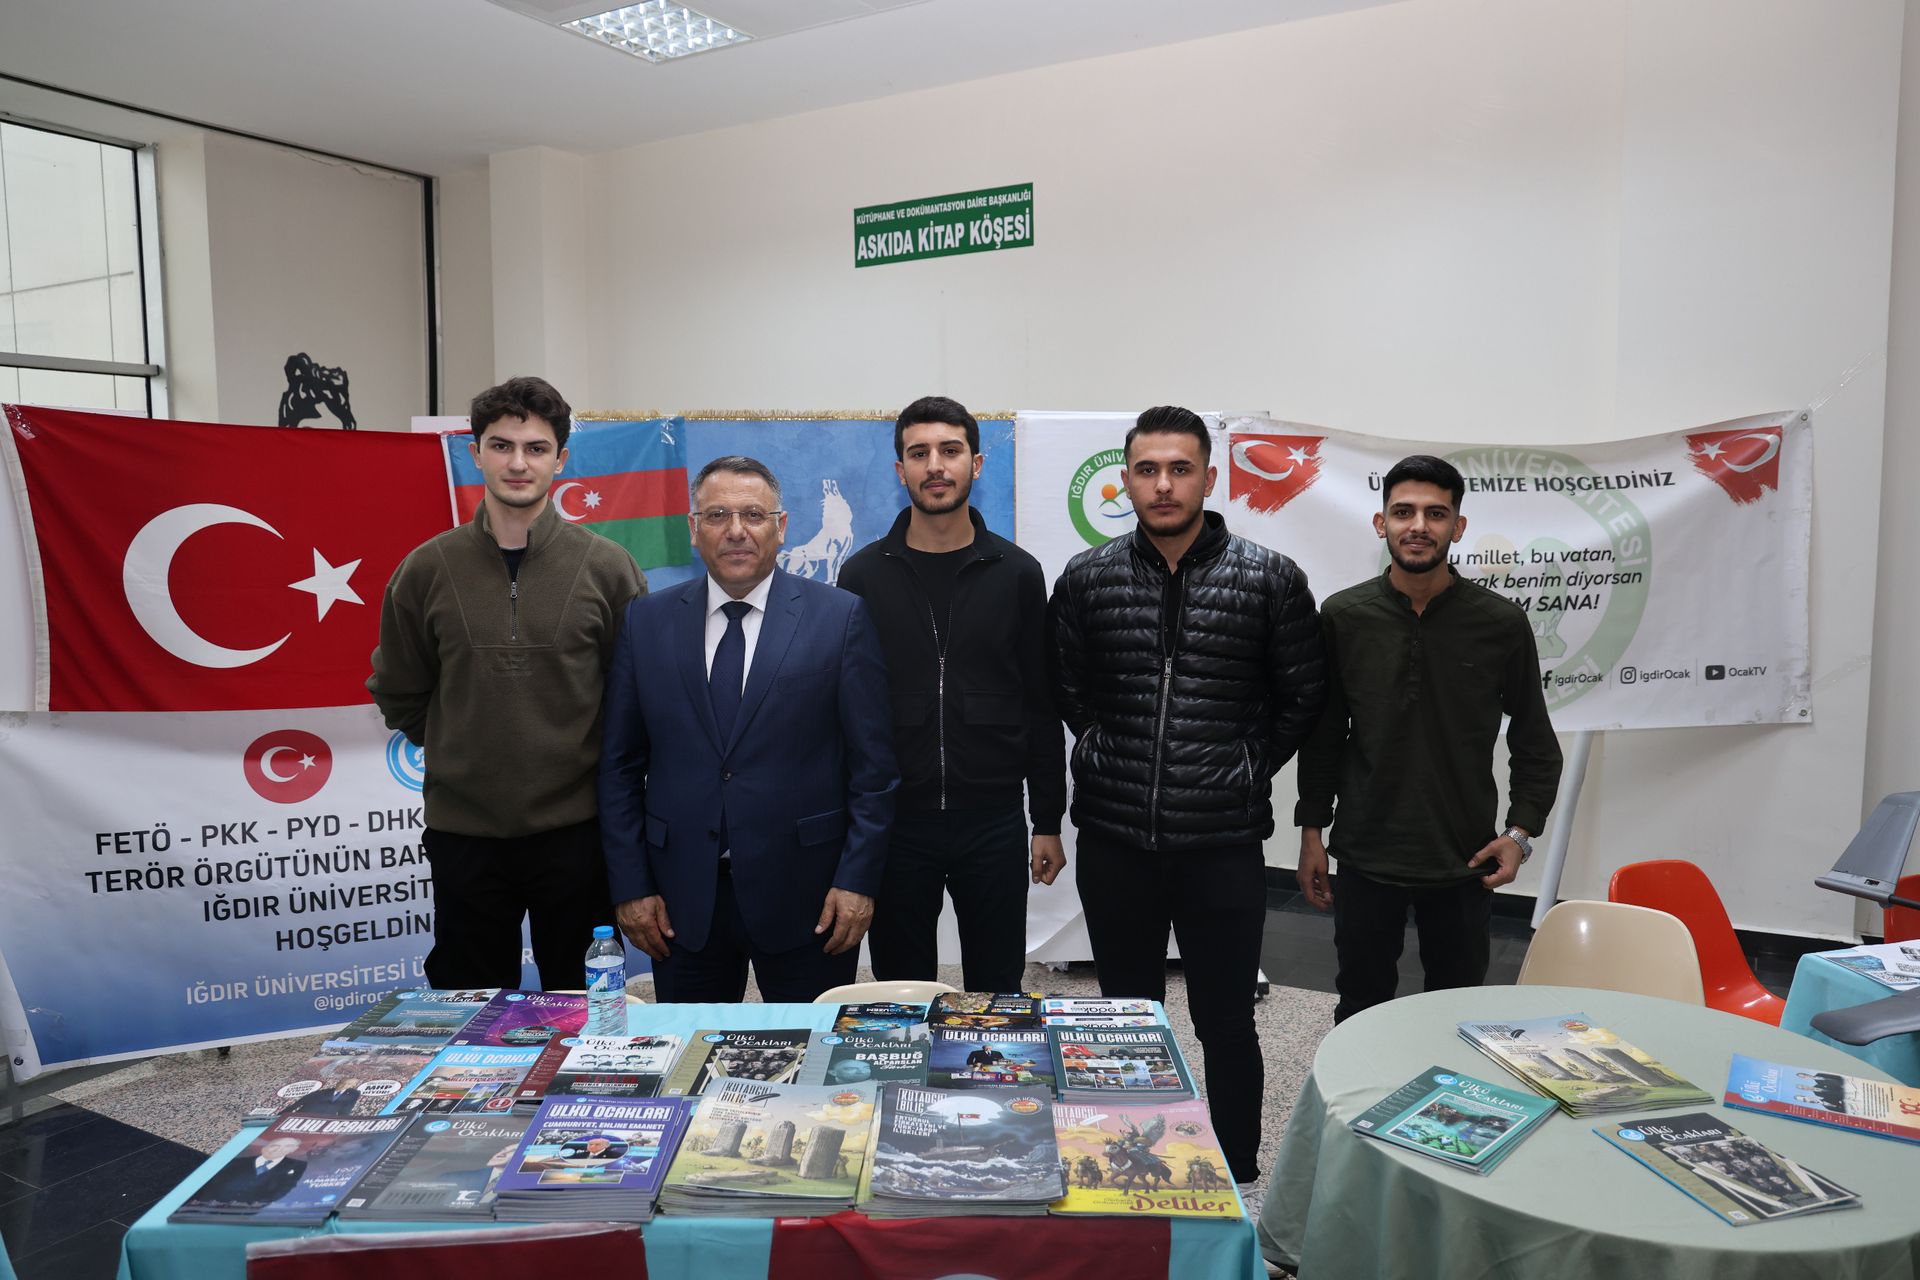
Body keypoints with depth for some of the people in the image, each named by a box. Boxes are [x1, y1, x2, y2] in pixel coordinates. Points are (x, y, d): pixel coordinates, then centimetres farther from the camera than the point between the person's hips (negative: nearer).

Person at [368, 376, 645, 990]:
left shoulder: (607, 566, -4)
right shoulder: (428, 569, -1)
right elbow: (399, 694, 10)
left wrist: (595, 762, 3)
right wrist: (462, 757, 6)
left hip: (575, 830, -1)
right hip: (463, 830, 1)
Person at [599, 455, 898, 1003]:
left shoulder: (841, 617, -3)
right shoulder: (647, 622, 4)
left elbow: (873, 762, -3)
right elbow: (620, 766, 7)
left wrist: (858, 879, -8)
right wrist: (630, 885, 2)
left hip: (805, 895, -2)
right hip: (682, 899, 2)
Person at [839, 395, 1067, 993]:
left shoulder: (1017, 573, 1)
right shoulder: (863, 576, 1)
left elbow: (1042, 707, 4)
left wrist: (1048, 823, 2)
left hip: (994, 821, 0)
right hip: (893, 821, 0)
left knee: (997, 993, 11)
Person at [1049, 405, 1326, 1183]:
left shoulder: (1270, 579, -3)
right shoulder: (1087, 579, 2)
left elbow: (1301, 697, 6)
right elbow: (1065, 687, 13)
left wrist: (1243, 771, 4)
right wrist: (1111, 763, 8)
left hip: (1222, 841, -2)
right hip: (1114, 837, 2)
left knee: (1226, 1024, 9)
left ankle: (1237, 1181, 28)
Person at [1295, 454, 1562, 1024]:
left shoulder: (1501, 622, -4)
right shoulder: (1342, 616, -3)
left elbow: (1536, 744, 5)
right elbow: (1322, 736, 4)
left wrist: (1521, 832, -4)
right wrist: (1312, 829, 3)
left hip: (1465, 861, 0)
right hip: (1366, 855, 0)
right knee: (1361, 1008, 12)